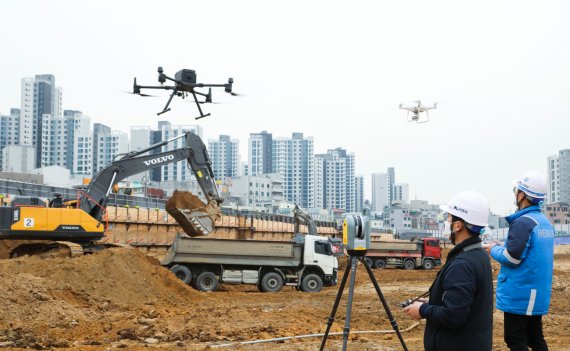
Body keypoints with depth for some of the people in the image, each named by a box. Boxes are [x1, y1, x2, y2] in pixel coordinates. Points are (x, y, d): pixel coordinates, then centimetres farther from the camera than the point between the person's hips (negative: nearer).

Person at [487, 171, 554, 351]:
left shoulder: (523, 222, -18)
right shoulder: (546, 222, 9)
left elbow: (511, 258, -21)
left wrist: (494, 250, -2)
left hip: (520, 295, -8)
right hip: (539, 295, 8)